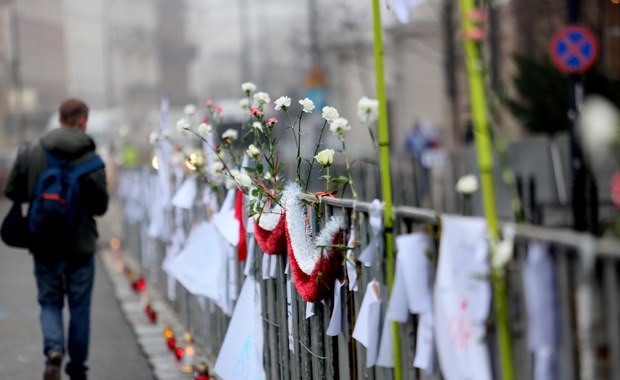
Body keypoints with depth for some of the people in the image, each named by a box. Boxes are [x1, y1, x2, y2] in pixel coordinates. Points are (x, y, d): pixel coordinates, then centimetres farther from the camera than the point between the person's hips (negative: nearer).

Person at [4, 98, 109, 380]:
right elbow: (100, 206, -9)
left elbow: (12, 192, 1)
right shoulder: (91, 159, -11)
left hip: (44, 244, 1)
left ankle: (53, 349, -13)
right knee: (79, 307, 12)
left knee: (49, 302, 13)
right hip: (80, 244, -1)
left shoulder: (30, 151, -4)